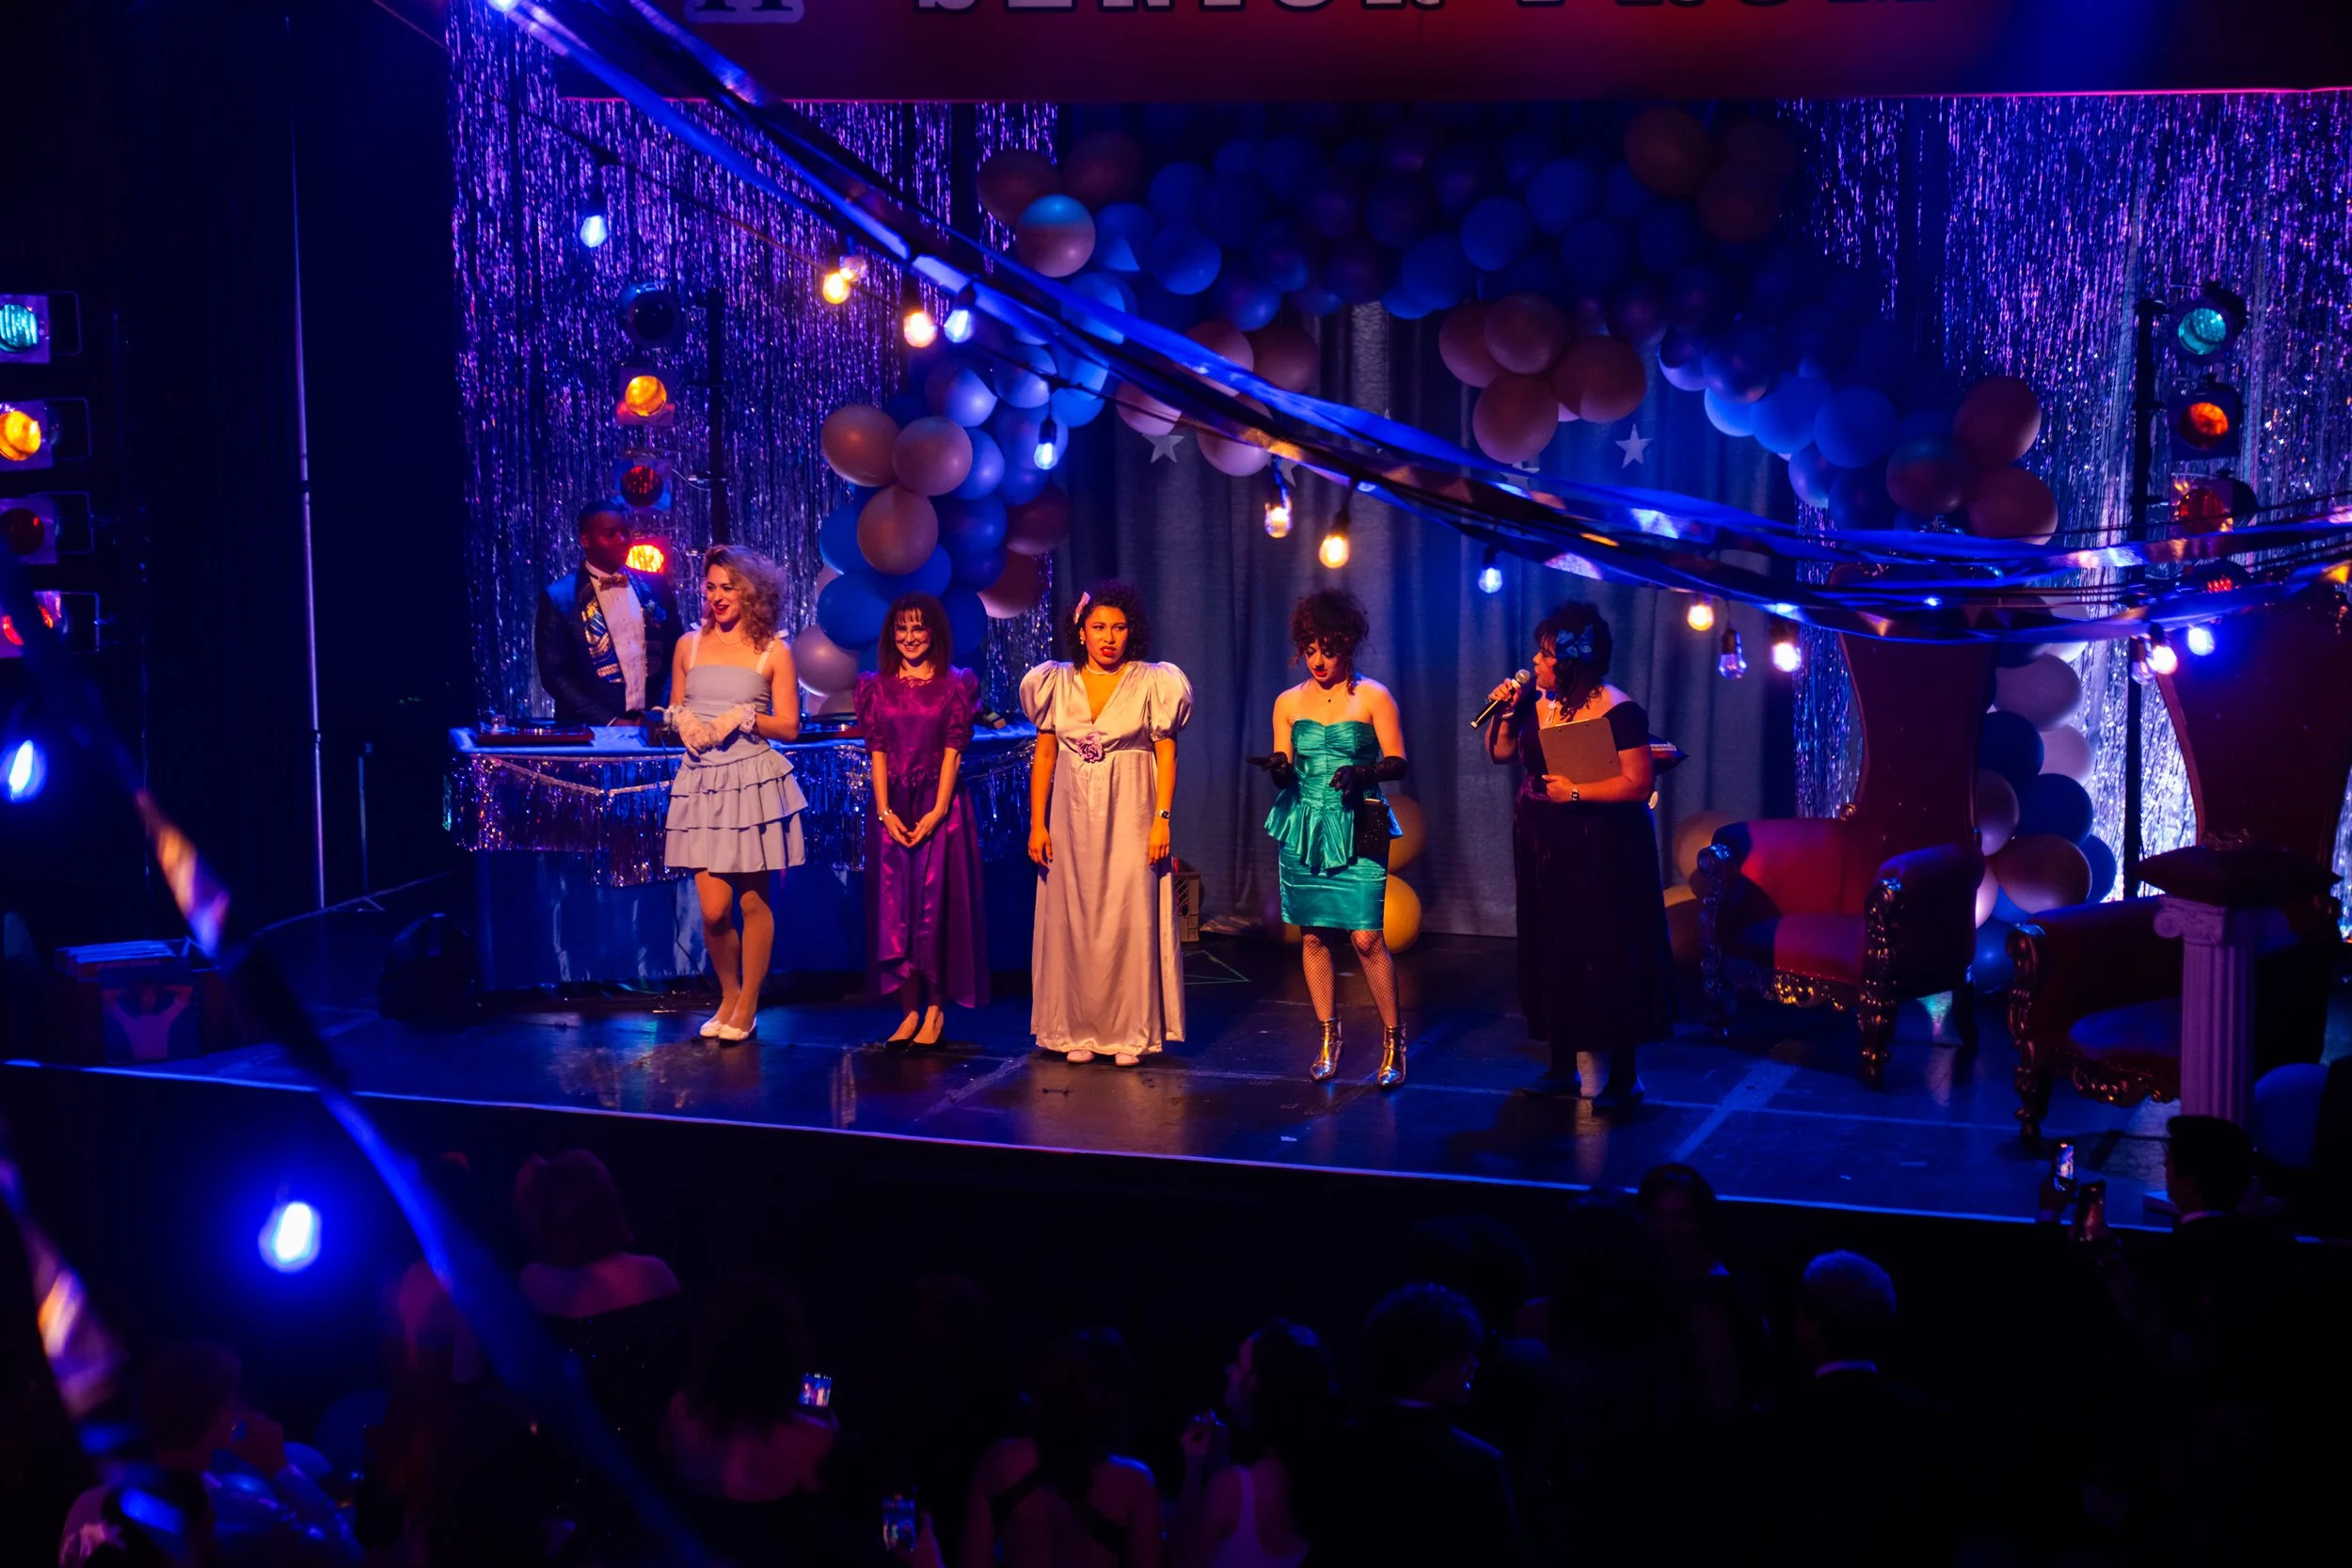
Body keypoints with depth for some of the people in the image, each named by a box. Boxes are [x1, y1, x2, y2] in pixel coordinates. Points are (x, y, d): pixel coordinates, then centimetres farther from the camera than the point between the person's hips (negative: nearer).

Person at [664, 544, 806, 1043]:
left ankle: (747, 1008, 15)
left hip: (754, 781, -2)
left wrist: (743, 717, -13)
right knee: (713, 909, -3)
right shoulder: (690, 644, 11)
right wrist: (682, 720, -3)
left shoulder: (773, 651, 2)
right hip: (703, 782, 2)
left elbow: (789, 727, 1)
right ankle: (728, 997, 20)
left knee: (753, 903, 3)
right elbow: (676, 710, 19)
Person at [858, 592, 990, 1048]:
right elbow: (877, 752, 4)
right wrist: (885, 811, -6)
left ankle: (935, 1009, 2)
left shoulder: (954, 685, 2)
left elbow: (952, 752, -3)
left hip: (939, 806, -2)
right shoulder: (878, 687, 8)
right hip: (892, 808, 3)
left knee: (936, 907, -4)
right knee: (894, 907, 0)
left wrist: (938, 811, -11)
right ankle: (909, 1012, 4)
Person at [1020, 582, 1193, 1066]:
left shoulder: (1152, 683, -1)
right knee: (1072, 923, 4)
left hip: (1129, 821, -2)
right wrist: (1037, 823, 3)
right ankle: (1078, 1031, 12)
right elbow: (1044, 755, 8)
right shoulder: (1057, 683, 5)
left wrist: (1162, 819, -9)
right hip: (1072, 821, 3)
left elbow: (1166, 755, -1)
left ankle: (1131, 1032, 5)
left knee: (1131, 922, -2)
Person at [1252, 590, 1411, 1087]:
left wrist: (1363, 773, -21)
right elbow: (1285, 767, 11)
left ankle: (1393, 1041, 2)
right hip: (1303, 830, 4)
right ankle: (1328, 1037, 17)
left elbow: (1397, 762, -2)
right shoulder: (1288, 702, 10)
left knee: (1366, 937, -10)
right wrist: (1278, 767, -12)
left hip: (1357, 830, -4)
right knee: (1311, 934, 4)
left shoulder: (1373, 697, 1)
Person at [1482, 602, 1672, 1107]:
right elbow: (1500, 752, 16)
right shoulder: (1537, 702, 4)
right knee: (1551, 955, 12)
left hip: (1599, 854, -7)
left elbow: (1637, 785, -19)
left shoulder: (1618, 712, -16)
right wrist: (1503, 712, -1)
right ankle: (1563, 1065, 23)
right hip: (1543, 850, 7)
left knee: (1606, 957, -4)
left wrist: (1576, 792, -22)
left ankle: (1621, 1076, 5)